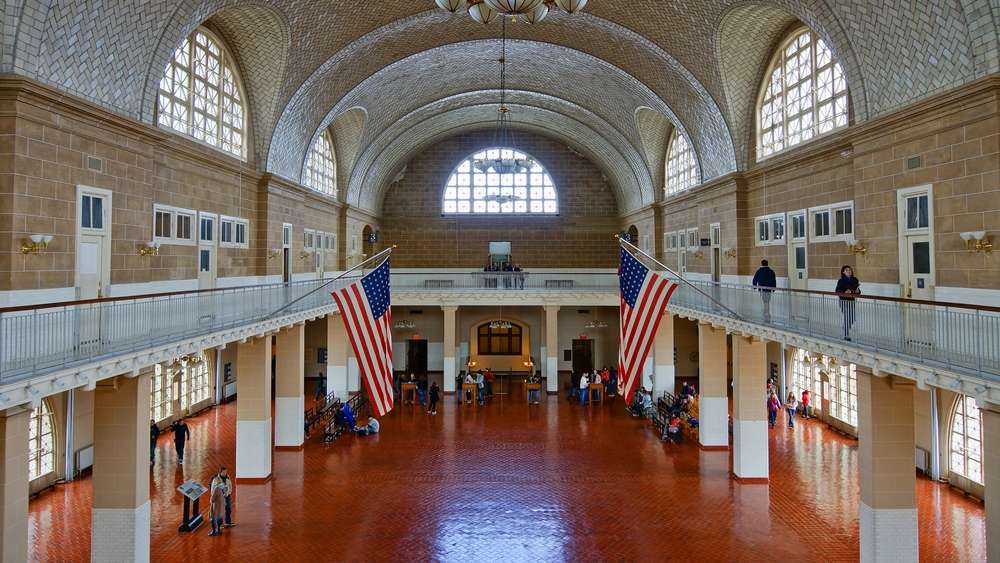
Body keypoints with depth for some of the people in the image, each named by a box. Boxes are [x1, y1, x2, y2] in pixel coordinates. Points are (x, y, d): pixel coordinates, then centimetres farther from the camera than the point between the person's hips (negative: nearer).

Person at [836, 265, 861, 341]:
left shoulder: (855, 280, 6)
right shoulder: (841, 281, -7)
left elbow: (858, 291, 15)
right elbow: (837, 291, -5)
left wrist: (858, 291, -8)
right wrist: (844, 293, -20)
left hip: (852, 300, 5)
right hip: (844, 301, -5)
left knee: (852, 319, 8)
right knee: (847, 318, -5)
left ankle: (845, 330, 33)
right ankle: (846, 335, 4)